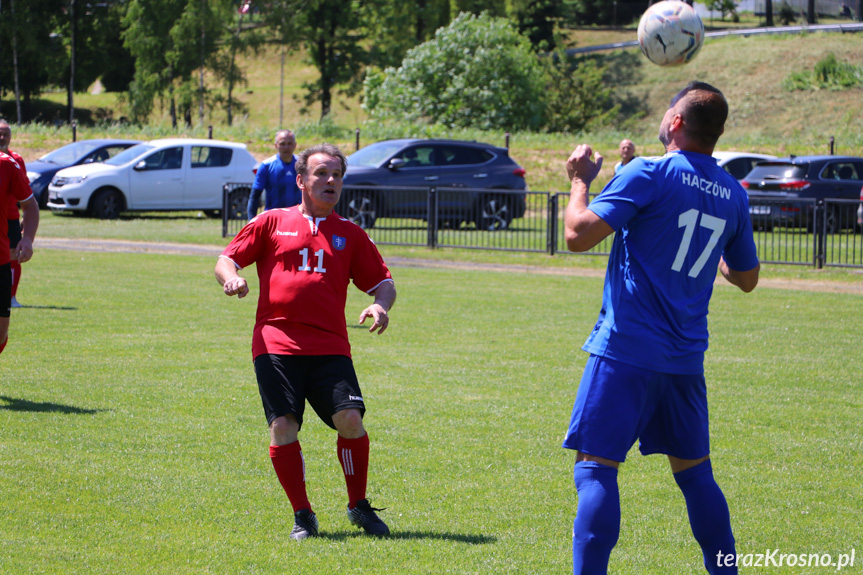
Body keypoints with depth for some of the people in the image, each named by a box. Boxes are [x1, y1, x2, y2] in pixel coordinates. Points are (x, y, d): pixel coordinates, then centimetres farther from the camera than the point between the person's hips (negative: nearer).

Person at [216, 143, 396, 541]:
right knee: (283, 427, -12)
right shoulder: (272, 223, 13)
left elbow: (383, 281, 18)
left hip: (330, 347, 1)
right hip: (275, 342, -1)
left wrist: (380, 305, -5)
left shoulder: (350, 234, 17)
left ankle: (359, 506, 5)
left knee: (350, 418, -16)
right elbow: (226, 260, 13)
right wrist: (231, 278, -10)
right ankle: (302, 515, 4)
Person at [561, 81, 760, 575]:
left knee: (597, 466, -5)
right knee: (694, 470, 16)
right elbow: (747, 278, 21)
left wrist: (580, 179, 2)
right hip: (686, 357, 6)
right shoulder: (733, 195, 9)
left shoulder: (650, 174, -10)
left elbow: (579, 234, -15)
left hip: (627, 350, -6)